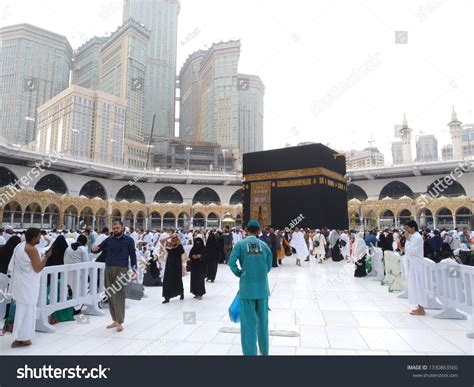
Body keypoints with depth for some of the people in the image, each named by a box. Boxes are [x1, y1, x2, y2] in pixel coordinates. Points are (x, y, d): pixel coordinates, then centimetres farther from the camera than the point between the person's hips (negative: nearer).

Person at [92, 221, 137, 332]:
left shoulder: (128, 240, 3)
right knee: (110, 294, 7)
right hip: (108, 269, 4)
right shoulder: (109, 239, 12)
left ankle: (120, 322, 0)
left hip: (121, 269, -4)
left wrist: (134, 270, -6)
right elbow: (99, 248, 11)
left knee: (119, 295, -6)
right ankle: (115, 320, 17)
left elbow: (133, 255, 2)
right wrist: (94, 249, -14)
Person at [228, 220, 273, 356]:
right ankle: (264, 351, 32)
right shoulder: (264, 244, 1)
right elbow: (269, 265, 3)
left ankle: (250, 353, 12)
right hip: (262, 287, 3)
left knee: (249, 322, 5)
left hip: (247, 287, -3)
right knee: (262, 320, 17)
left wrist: (240, 274, 1)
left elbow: (232, 262, -15)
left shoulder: (240, 244, -6)